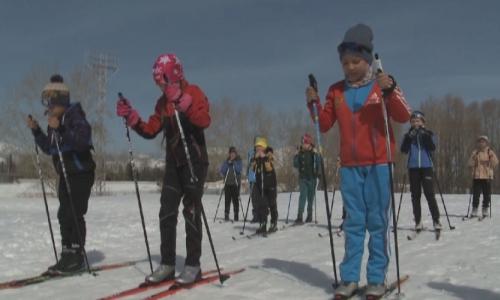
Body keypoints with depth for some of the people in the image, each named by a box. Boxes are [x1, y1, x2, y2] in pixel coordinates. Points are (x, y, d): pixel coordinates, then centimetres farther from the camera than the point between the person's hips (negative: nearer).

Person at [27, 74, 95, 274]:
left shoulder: (75, 117, -12)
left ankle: (77, 256, -2)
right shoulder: (55, 121, 12)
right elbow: (49, 148, 17)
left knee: (74, 214, -9)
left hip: (81, 173, -9)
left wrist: (60, 129, -33)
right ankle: (67, 255, 17)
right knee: (64, 215, 9)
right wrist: (36, 131, 6)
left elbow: (82, 140, -28)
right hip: (65, 175, 9)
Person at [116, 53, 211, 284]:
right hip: (173, 163, 6)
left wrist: (182, 100, -34)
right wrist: (131, 117, -2)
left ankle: (193, 265, 3)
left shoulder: (193, 92, -7)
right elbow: (150, 131, 12)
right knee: (166, 212, 2)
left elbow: (204, 121, -25)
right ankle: (167, 264, 8)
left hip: (195, 161, -6)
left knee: (191, 212, -5)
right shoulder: (163, 102, 13)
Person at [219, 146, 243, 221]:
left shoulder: (238, 161, 6)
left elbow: (239, 169, -10)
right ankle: (226, 215, -1)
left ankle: (236, 215, 1)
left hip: (236, 183, -2)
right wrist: (228, 163, -7)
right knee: (227, 200, -3)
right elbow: (221, 171, 1)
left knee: (235, 199, -4)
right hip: (227, 183, 2)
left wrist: (234, 163, -12)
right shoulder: (226, 161, 12)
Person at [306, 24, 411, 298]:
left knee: (378, 221, 1)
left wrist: (390, 90, -26)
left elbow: (403, 117, -11)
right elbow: (324, 125, 8)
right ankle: (349, 277, 10)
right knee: (353, 222, 6)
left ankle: (377, 278, 8)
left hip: (378, 164, -3)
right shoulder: (336, 91, 9)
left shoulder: (382, 85, 0)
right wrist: (314, 104, -8)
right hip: (349, 166, 3)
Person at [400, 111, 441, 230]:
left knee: (430, 194, -9)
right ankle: (418, 221, 7)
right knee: (415, 195, 3)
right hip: (413, 168, 2)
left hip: (426, 167, -2)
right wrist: (409, 137, -16)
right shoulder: (409, 135, 10)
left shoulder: (428, 134, 7)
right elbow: (403, 150, -4)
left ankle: (436, 220, -4)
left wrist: (426, 135, -20)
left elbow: (432, 148, -8)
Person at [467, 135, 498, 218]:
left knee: (487, 194, 3)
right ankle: (474, 210, 5)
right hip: (477, 176, 0)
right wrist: (474, 158, -11)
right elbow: (470, 164, 4)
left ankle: (485, 210, 13)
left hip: (487, 176, 0)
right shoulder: (475, 152, 8)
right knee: (476, 194, -1)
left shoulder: (490, 152, 5)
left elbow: (495, 163, -2)